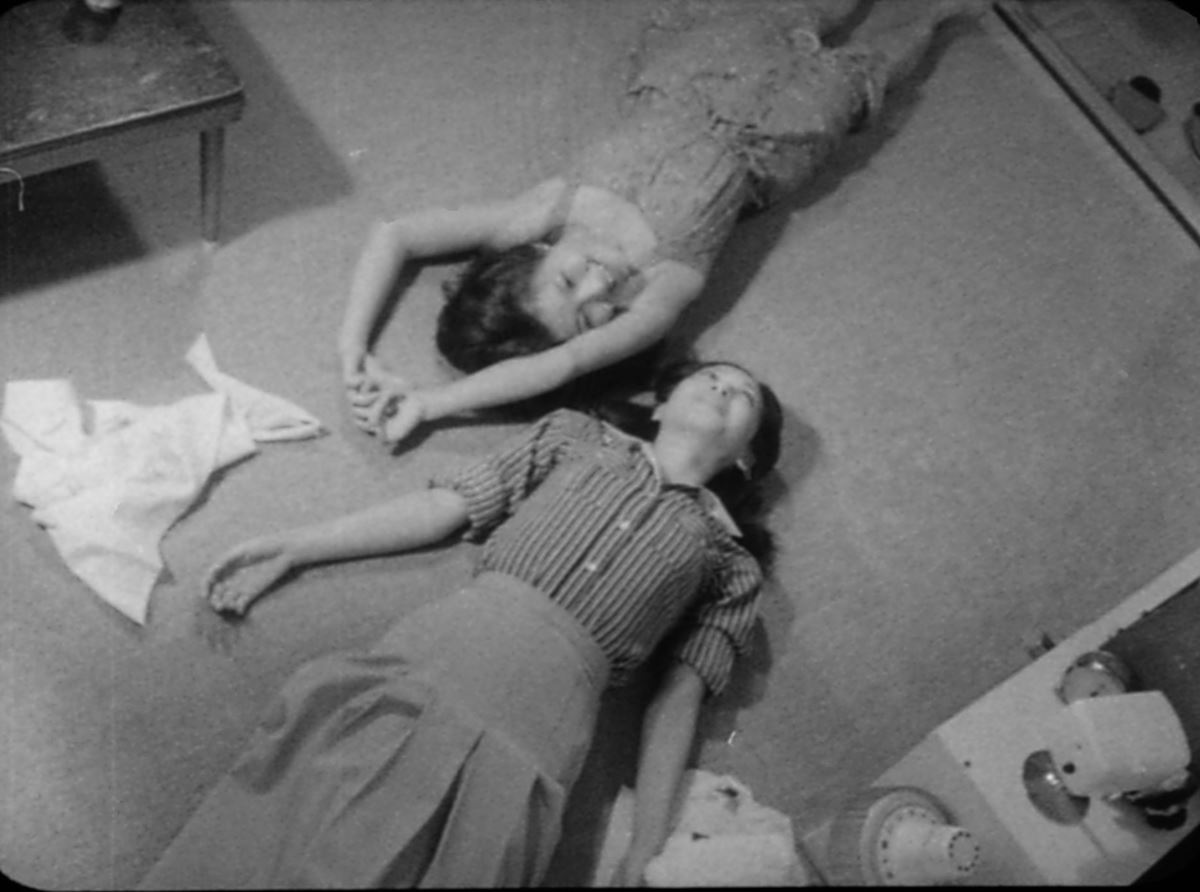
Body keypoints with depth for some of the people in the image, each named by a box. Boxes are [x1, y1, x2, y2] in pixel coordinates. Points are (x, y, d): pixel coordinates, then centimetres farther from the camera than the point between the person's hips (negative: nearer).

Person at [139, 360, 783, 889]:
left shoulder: (729, 562, 18)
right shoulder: (575, 436, 21)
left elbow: (676, 700, 11)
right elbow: (437, 510, 17)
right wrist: (286, 549, 11)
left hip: (542, 714, -1)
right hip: (437, 649, 2)